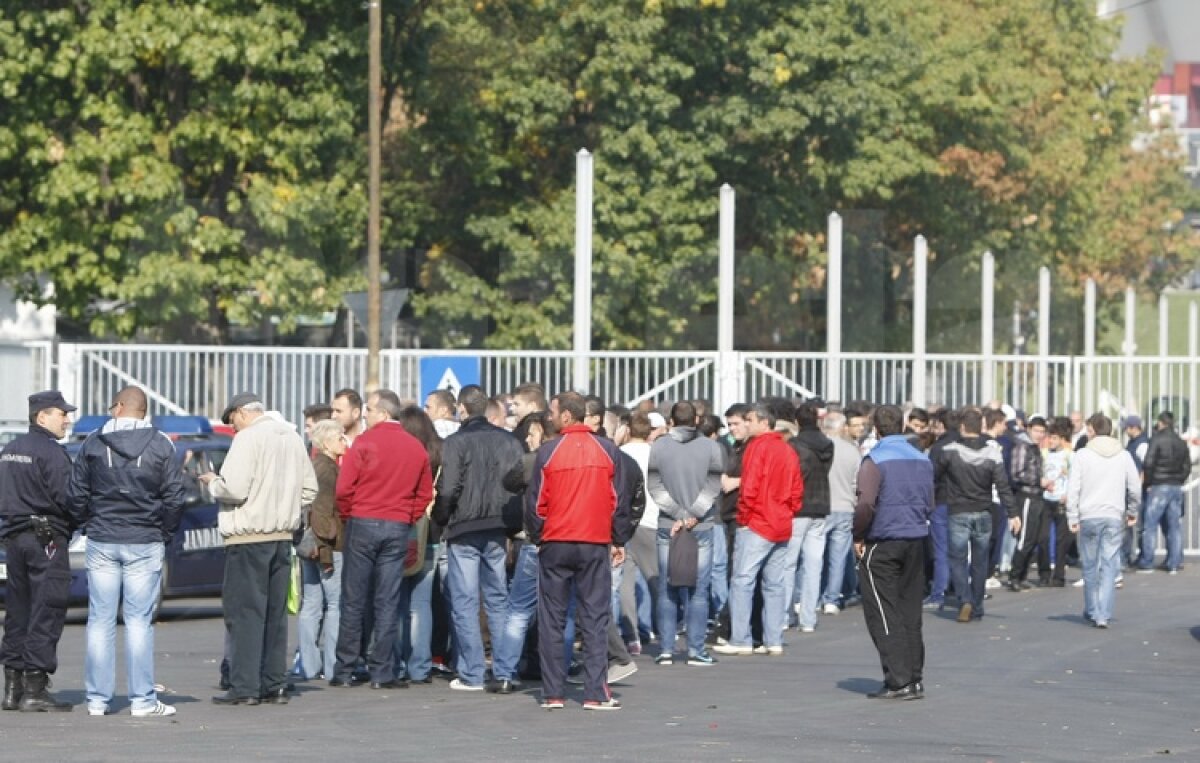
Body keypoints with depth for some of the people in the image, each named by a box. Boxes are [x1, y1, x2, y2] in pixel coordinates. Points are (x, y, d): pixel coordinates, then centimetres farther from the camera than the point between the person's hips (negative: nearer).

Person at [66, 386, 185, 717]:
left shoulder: (93, 444, 1)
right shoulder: (161, 446, -2)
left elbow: (76, 495, 4)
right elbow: (174, 497, -2)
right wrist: (164, 534, 10)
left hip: (102, 542, 1)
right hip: (145, 544, -1)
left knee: (100, 621, 5)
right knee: (140, 621, 0)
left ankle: (98, 699, 5)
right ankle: (143, 700, -2)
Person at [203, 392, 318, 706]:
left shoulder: (248, 438, -11)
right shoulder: (293, 438, 12)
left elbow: (234, 489, -18)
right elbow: (309, 489, 15)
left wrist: (213, 483, 0)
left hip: (249, 537, -7)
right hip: (283, 536, 7)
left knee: (244, 612, -4)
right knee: (275, 612, 11)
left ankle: (244, 687, -6)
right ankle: (275, 685, 12)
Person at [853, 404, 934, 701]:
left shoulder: (875, 460, -11)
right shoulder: (922, 460, 10)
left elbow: (866, 504, -19)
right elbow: (929, 503, 13)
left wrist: (858, 537, -8)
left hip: (883, 543, -6)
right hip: (917, 542, 6)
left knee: (883, 614, -1)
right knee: (910, 612, 12)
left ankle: (898, 680, -7)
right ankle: (915, 678, 12)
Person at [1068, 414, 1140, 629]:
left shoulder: (1082, 455, -1)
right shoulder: (1123, 456, 6)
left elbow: (1073, 489, -5)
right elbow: (1135, 489, 7)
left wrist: (1073, 518, -2)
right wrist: (1132, 512, 23)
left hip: (1089, 516, -1)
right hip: (1114, 517, 1)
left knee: (1090, 566, 10)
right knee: (1109, 567, 0)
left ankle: (1092, 611, 18)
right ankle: (1103, 615, -8)